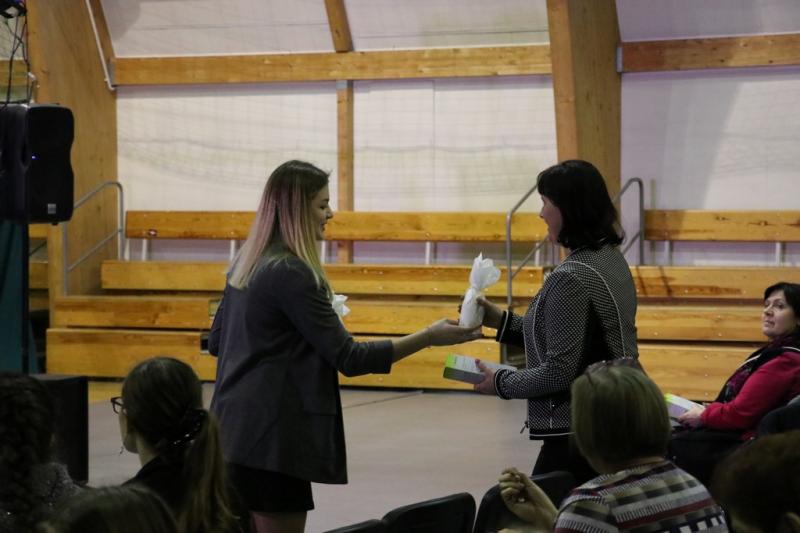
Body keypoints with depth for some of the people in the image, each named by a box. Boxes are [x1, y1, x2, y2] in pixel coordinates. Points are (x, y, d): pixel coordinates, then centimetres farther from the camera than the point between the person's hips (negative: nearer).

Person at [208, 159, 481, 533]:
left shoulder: (246, 263, 11)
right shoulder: (290, 272, -17)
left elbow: (217, 341, 20)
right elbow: (348, 357, -17)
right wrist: (429, 337, -14)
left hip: (238, 430, 10)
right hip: (271, 436, -10)